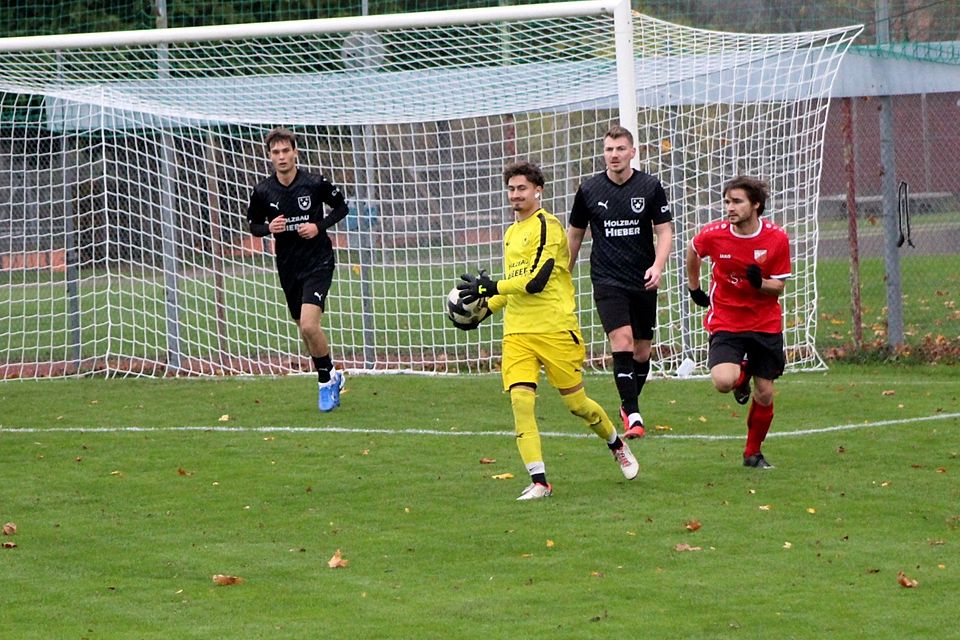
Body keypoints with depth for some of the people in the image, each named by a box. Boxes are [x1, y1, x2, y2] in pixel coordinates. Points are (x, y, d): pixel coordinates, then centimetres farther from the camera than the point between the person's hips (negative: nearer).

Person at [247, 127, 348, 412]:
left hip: (318, 262, -4)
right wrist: (269, 228, -12)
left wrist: (319, 226, -12)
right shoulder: (263, 191, -4)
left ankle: (326, 380, 0)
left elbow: (341, 207, 4)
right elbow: (253, 224, 10)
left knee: (309, 325, -20)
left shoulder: (315, 184, -10)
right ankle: (331, 377, 33)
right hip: (288, 267, 4)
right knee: (304, 329, 11)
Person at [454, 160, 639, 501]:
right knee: (520, 399, -12)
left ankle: (617, 445, 32)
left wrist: (491, 287, -15)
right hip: (517, 332, 6)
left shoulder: (547, 225, -8)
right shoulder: (512, 233, 17)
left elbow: (536, 280, -17)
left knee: (576, 402, 3)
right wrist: (485, 309, 17)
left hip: (555, 329, -6)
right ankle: (538, 482, -11)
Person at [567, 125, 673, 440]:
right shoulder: (589, 190, 1)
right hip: (607, 281, -1)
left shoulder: (650, 187, -1)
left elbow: (665, 231, 0)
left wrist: (657, 266, -18)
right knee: (622, 342, -19)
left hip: (643, 282, 1)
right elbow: (575, 235, 13)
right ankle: (633, 415, -19)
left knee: (642, 351, 8)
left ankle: (629, 404, 31)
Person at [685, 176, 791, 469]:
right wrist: (695, 288, 17)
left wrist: (760, 283, -28)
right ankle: (741, 375, 15)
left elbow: (779, 287, -6)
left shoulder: (777, 239, -12)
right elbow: (693, 251, 12)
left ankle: (753, 453, 27)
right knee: (723, 382, -24)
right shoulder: (713, 234, -12)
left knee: (765, 394, 4)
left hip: (766, 324, 1)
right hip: (725, 321, -1)